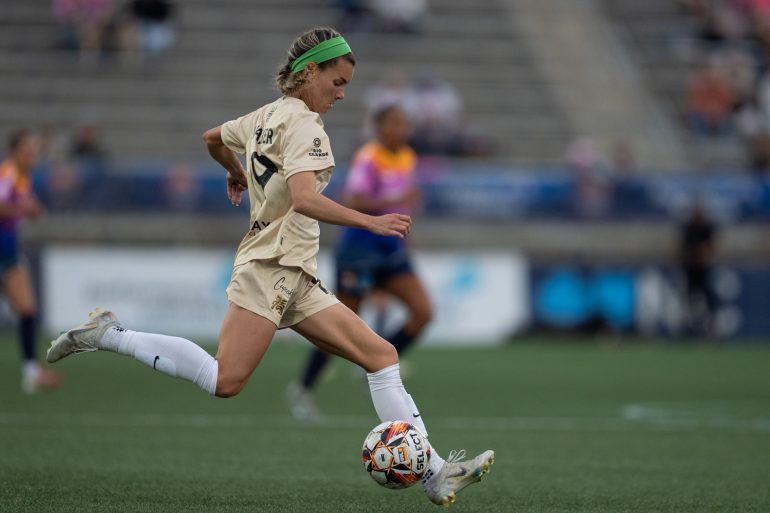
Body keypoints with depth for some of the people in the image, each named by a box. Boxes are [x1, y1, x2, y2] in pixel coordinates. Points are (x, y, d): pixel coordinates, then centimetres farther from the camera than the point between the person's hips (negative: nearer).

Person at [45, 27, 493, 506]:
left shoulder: (266, 116, 18)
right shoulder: (304, 124, -9)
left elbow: (213, 138, 37)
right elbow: (304, 199, -24)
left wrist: (237, 173, 55)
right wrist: (372, 222, -26)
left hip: (297, 279, 10)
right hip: (271, 266, -10)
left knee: (381, 355, 2)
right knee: (225, 381, -22)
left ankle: (434, 472, -6)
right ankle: (108, 335, -9)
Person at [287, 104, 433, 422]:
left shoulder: (408, 158, 8)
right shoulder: (368, 158, -16)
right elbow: (353, 202, -27)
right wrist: (397, 201, -33)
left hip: (391, 247, 7)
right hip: (361, 245, -7)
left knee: (422, 312, -8)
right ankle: (303, 389, 16)